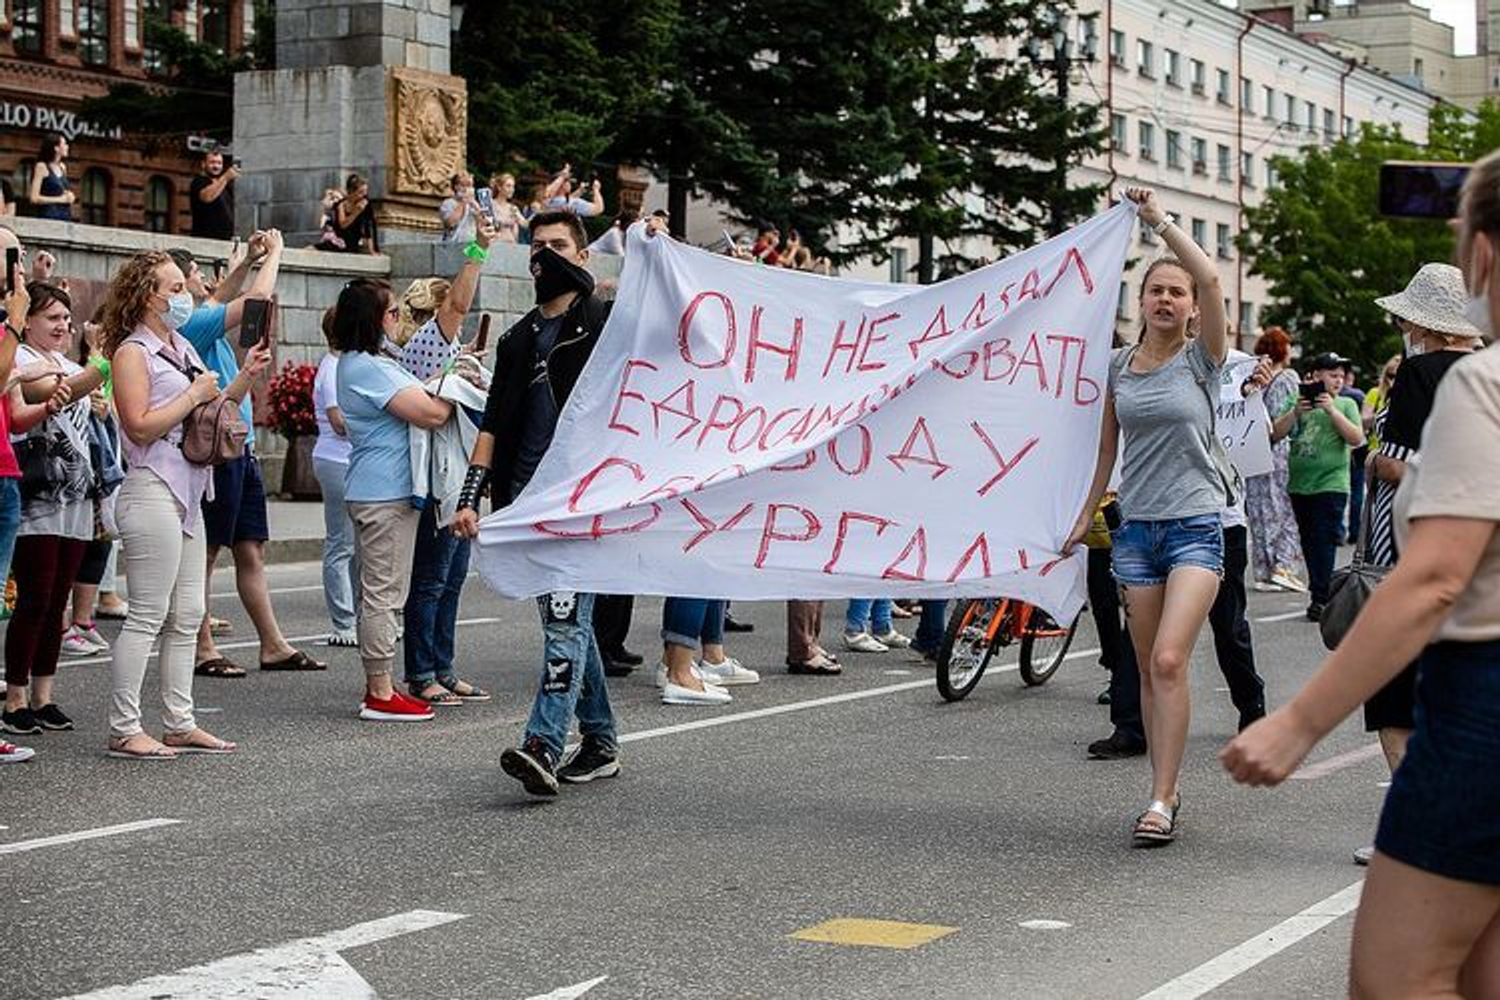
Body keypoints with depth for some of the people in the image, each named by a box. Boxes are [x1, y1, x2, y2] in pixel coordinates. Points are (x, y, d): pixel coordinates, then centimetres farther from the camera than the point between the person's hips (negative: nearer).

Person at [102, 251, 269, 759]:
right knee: (148, 616, -8)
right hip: (152, 492, -9)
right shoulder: (133, 352, -9)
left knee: (186, 616, 11)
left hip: (187, 495, 9)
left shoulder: (183, 348, 17)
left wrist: (245, 378, 8)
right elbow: (141, 426, -18)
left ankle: (180, 724, 16)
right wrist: (194, 396, -13)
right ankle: (124, 730, -4)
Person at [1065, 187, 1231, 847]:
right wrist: (1086, 515, 17)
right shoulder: (1118, 366, 9)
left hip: (1196, 526, -4)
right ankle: (1166, 790, 16)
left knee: (1169, 661, -16)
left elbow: (1210, 278, -17)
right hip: (1136, 527, 4)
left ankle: (1160, 802, -13)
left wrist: (1160, 220, -10)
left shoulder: (1202, 359, -2)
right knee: (1148, 669, 7)